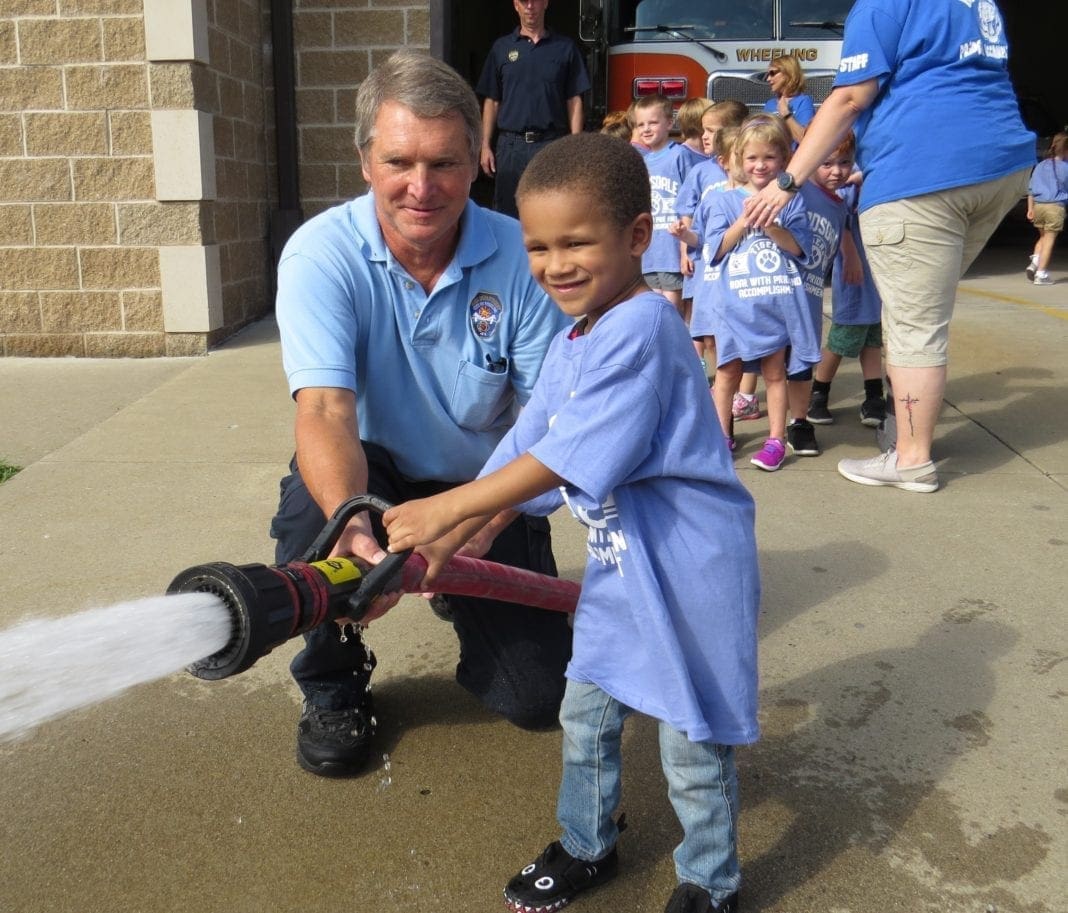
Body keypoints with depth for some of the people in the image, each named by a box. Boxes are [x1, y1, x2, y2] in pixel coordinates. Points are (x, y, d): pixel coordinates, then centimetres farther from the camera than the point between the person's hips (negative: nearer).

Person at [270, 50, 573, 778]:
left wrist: (478, 527, -36)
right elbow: (326, 410, -31)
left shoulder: (521, 258, -17)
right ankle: (332, 683, -2)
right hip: (374, 472, 0)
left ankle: (466, 601, 30)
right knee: (313, 510, -36)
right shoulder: (322, 255, -19)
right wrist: (352, 525, -51)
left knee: (536, 698, -6)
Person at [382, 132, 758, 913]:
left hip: (690, 571, -9)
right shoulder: (569, 350, 6)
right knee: (586, 714, 21)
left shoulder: (640, 330, -24)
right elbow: (521, 455, 7)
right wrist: (445, 544, 0)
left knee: (693, 744, 8)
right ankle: (587, 847, 44)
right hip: (618, 566, 9)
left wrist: (447, 509, -25)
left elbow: (566, 459, -28)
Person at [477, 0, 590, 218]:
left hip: (553, 144, -1)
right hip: (511, 145, 1)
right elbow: (491, 101, 10)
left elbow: (574, 100, 5)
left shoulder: (565, 47, 7)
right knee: (506, 213, 3)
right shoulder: (501, 47, 10)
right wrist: (485, 146, 2)